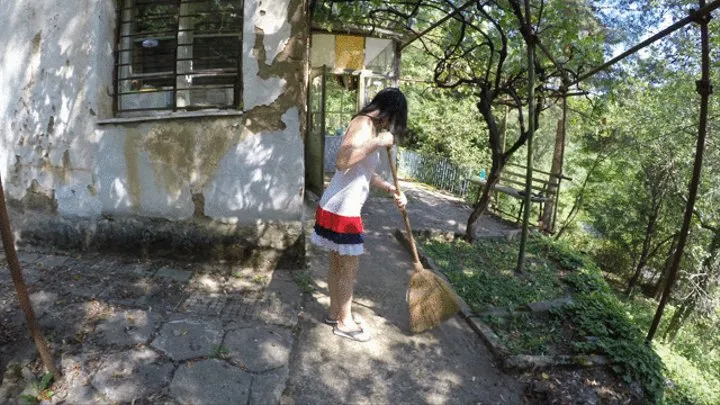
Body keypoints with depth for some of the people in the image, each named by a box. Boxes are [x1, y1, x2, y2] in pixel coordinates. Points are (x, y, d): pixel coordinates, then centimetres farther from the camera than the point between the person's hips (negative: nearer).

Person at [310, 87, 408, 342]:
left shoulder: (372, 128, 15)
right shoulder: (363, 124, -15)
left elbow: (367, 173, 20)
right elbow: (341, 161, -31)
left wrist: (392, 190, 10)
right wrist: (377, 143, -25)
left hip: (341, 208, 9)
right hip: (341, 210, -9)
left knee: (338, 263, 19)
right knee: (350, 267, 4)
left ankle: (335, 313, 35)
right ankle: (344, 323, 20)